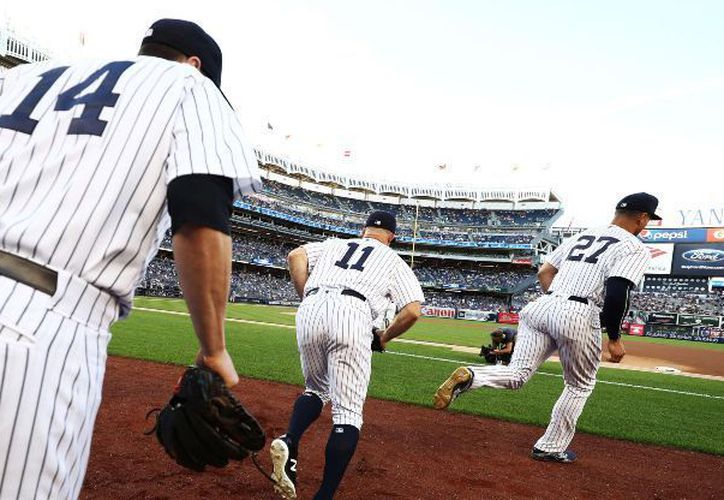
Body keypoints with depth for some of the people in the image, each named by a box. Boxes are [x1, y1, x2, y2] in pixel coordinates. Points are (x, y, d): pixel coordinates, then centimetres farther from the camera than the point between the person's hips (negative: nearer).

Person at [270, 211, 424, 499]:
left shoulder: (334, 245, 30)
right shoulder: (394, 261, 23)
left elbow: (296, 256, 13)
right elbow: (413, 310, 9)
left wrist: (306, 298, 16)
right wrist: (384, 338, 22)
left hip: (310, 310, 4)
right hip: (352, 315, -3)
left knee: (316, 389, 24)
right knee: (348, 411, 2)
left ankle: (289, 442, -3)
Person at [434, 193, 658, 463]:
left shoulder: (581, 236, 23)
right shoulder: (635, 248, 3)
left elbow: (544, 272, 21)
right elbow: (616, 293, -12)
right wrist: (614, 338, -3)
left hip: (540, 307, 5)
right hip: (579, 318, -5)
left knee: (516, 376, 3)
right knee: (580, 386, 18)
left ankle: (468, 377, -25)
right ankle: (550, 448, 24)